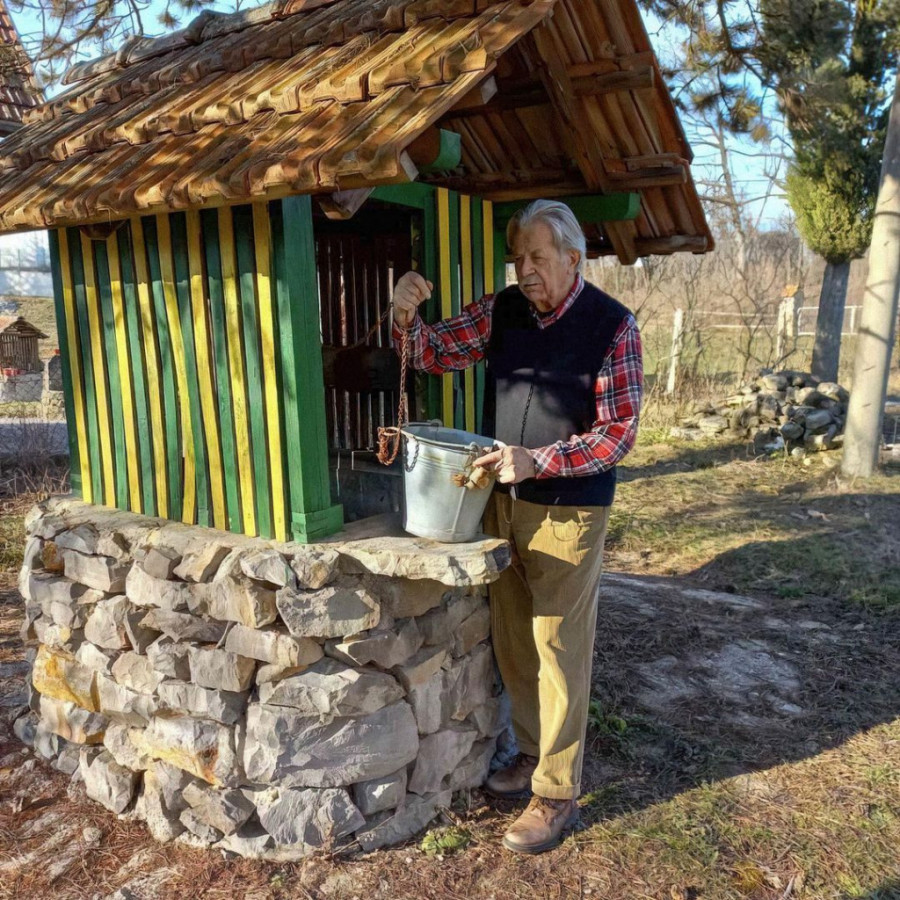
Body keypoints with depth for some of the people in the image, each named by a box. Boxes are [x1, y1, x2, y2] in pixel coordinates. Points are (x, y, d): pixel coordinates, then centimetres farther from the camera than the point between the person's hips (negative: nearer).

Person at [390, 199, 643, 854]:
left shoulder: (612, 326, -11)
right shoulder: (503, 310, 3)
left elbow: (619, 431, -12)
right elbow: (435, 352, 5)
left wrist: (538, 460, -23)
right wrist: (407, 316, -17)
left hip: (567, 510, -5)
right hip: (503, 499, 5)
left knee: (558, 649, 2)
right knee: (512, 640, 15)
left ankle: (558, 795, 19)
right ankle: (535, 754, 37)